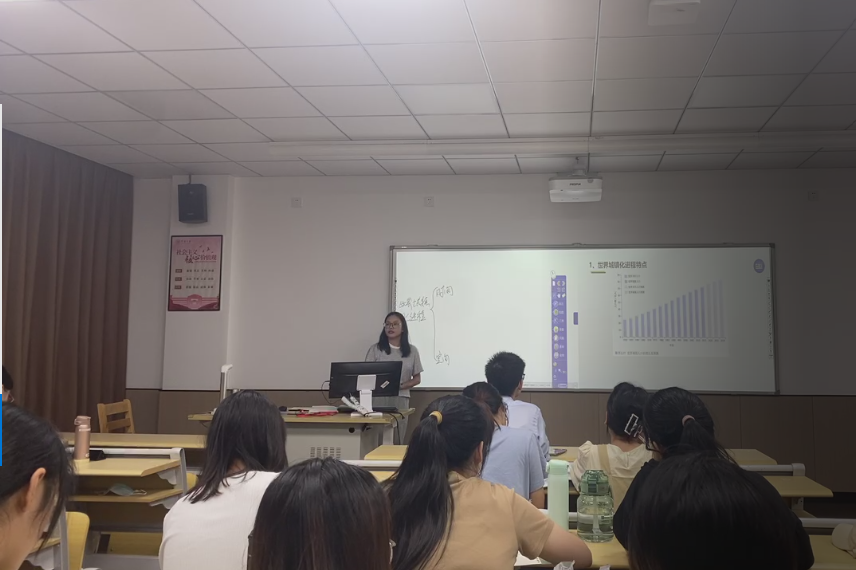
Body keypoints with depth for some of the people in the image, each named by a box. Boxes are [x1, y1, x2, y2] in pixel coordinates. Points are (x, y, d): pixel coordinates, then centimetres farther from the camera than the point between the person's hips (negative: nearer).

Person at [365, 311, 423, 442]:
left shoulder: (412, 351, 9)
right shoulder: (375, 349, 5)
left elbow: (417, 378, 11)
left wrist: (400, 386, -8)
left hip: (401, 400, 1)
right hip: (378, 399, -1)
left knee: (397, 440, 1)